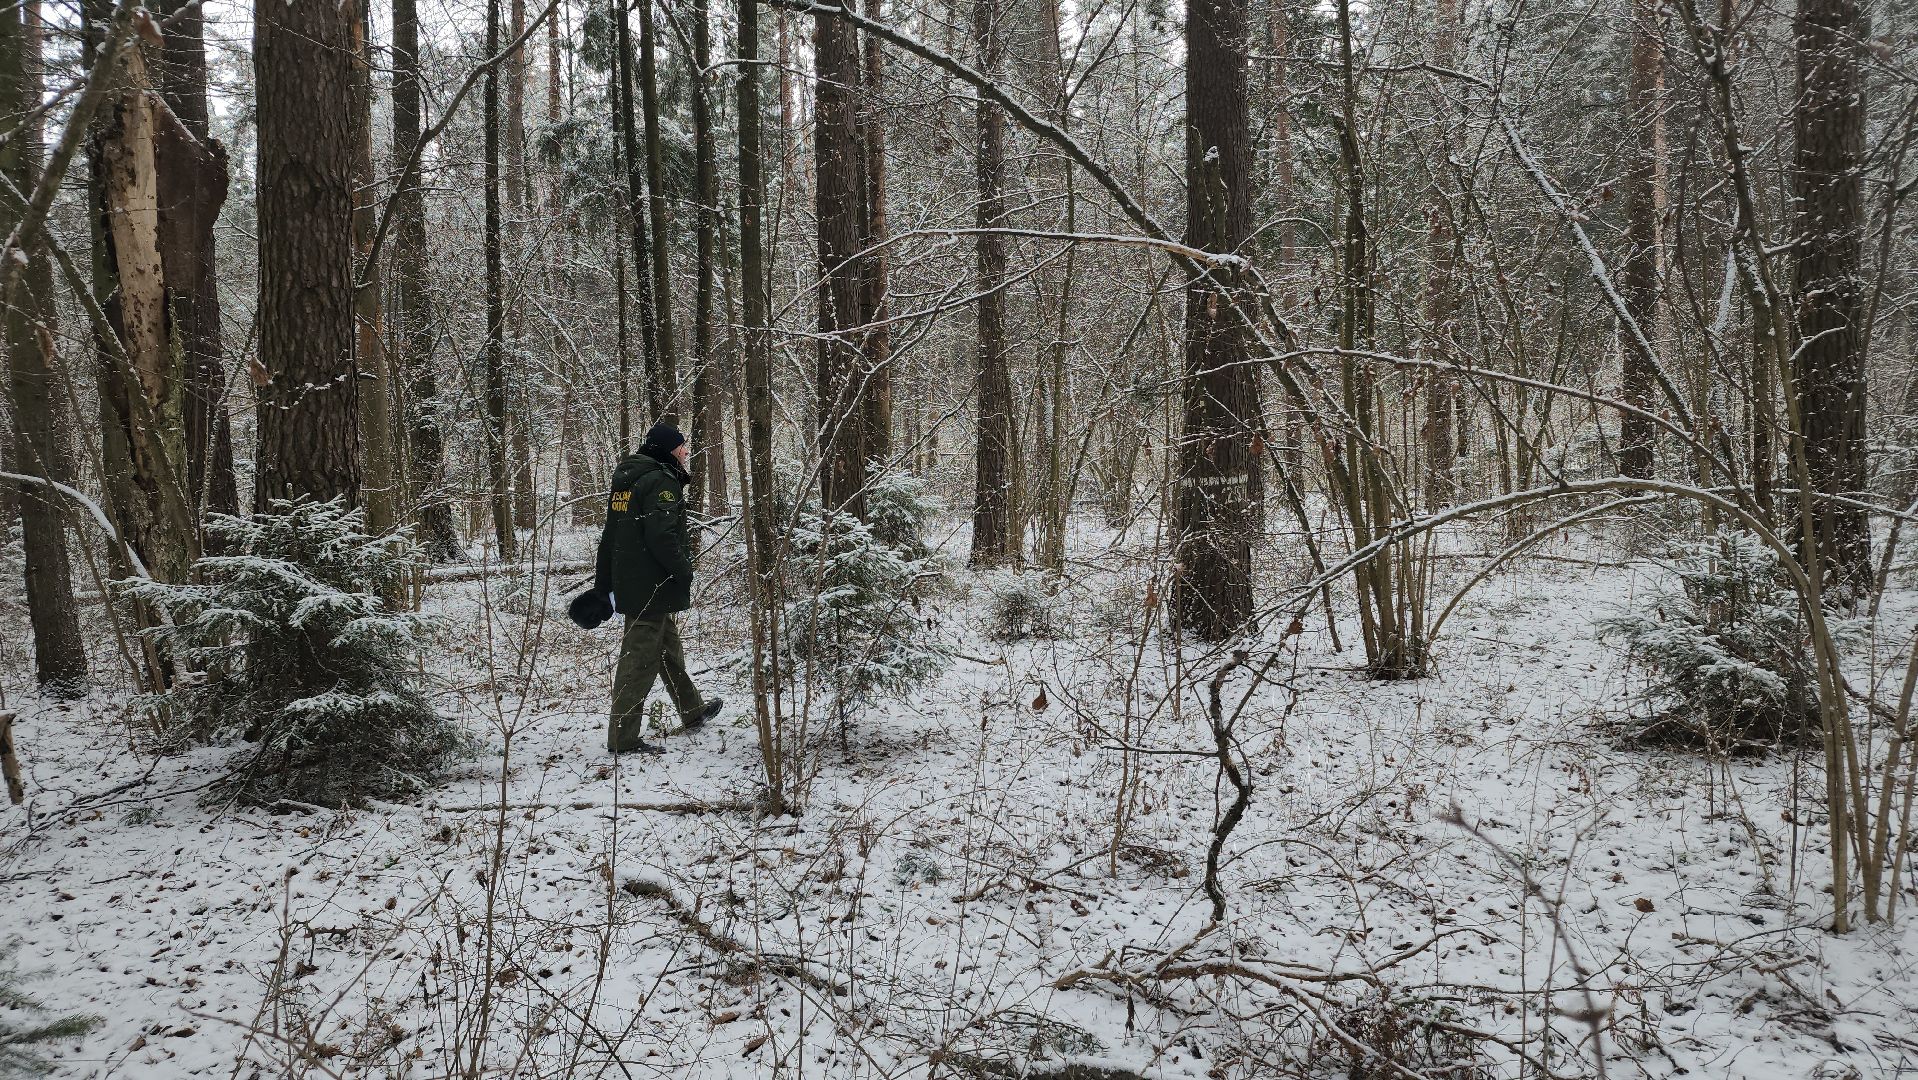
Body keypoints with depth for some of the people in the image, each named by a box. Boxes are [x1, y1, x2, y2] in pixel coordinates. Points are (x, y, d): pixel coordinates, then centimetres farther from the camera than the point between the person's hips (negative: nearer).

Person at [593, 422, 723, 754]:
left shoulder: (624, 480, 16)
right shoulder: (660, 481, -14)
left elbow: (609, 536, 19)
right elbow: (661, 535, -25)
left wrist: (602, 585, 23)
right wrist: (685, 572, -14)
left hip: (627, 584, 10)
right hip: (652, 587, -10)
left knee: (669, 647, 22)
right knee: (640, 658, -5)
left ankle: (693, 711, 37)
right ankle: (624, 738, -1)